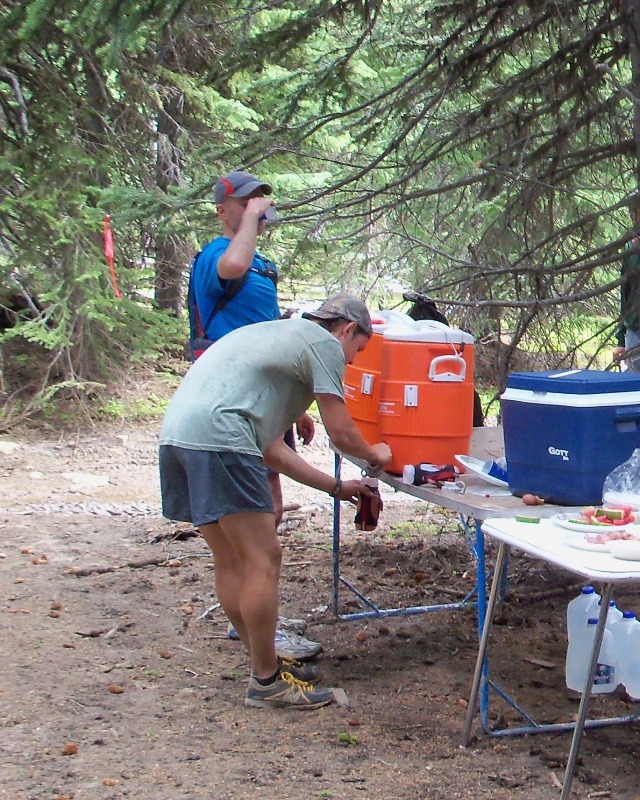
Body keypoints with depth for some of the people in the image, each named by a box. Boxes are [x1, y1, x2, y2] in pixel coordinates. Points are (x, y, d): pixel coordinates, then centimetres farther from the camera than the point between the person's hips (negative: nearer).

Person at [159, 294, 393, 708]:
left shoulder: (280, 335, 33)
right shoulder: (323, 343, 5)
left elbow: (272, 449, 30)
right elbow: (341, 432, 4)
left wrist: (336, 487, 33)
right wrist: (374, 454, 26)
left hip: (177, 433, 10)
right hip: (218, 437, -10)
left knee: (231, 560, 16)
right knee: (263, 560, -3)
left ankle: (265, 665, 27)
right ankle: (267, 682, 6)